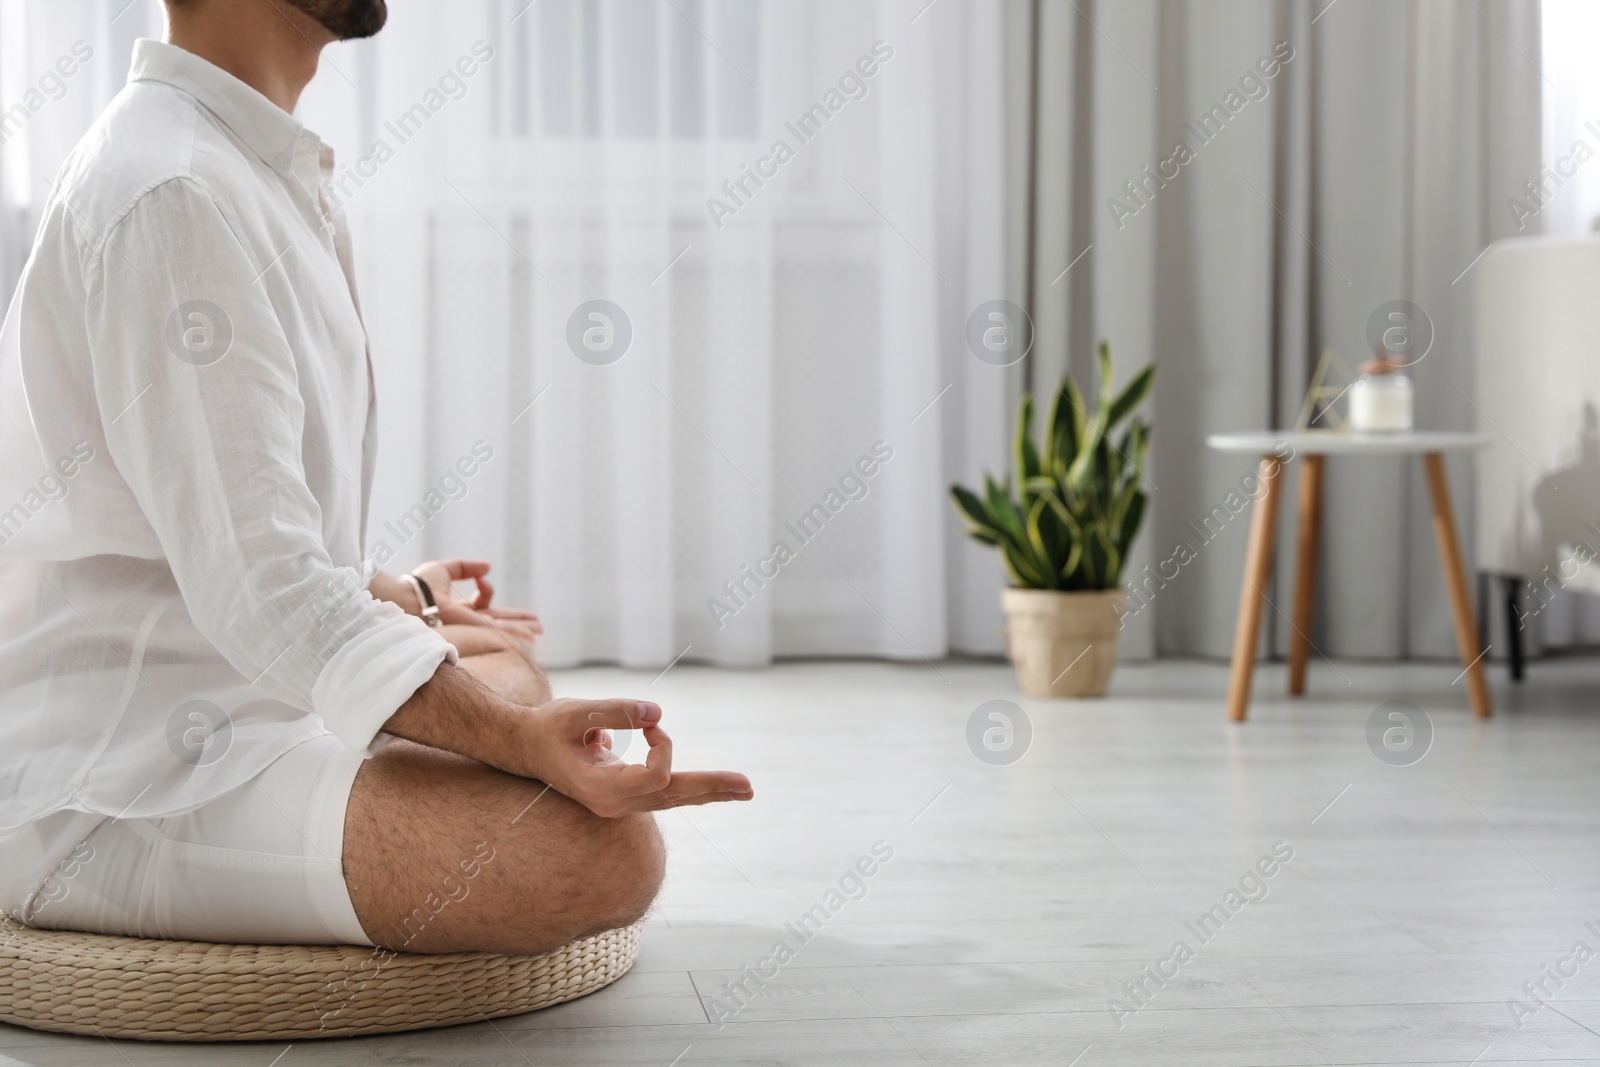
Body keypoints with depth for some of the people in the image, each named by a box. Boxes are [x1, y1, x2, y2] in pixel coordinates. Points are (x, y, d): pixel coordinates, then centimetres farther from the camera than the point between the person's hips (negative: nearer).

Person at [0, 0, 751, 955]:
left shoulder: (255, 171, 13)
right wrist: (519, 739, -36)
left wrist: (400, 598, 37)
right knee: (602, 850, -28)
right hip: (113, 785, -11)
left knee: (507, 665, 31)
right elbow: (257, 581, -27)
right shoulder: (171, 194, -20)